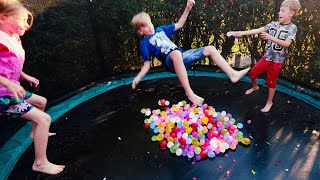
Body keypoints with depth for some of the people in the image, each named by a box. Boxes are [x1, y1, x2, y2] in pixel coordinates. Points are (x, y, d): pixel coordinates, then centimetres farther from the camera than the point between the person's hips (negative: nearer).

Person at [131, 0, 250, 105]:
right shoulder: (145, 43, 4)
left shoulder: (160, 30, 19)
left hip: (182, 56, 7)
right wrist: (138, 77, -17)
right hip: (171, 62, -7)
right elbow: (147, 64, 0)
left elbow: (179, 25, 24)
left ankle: (233, 74, -6)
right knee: (176, 53, -43)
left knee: (210, 49, -3)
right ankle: (189, 93, -42)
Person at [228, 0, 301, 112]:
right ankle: (255, 87, 44)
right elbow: (257, 30, -9)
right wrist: (241, 33, -20)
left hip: (277, 60, -4)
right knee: (252, 73, 12)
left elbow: (286, 44, -22)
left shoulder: (292, 28, -10)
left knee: (271, 82, 6)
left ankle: (269, 102, 25)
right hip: (266, 57, 4)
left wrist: (271, 37, -32)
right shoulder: (273, 24, 0)